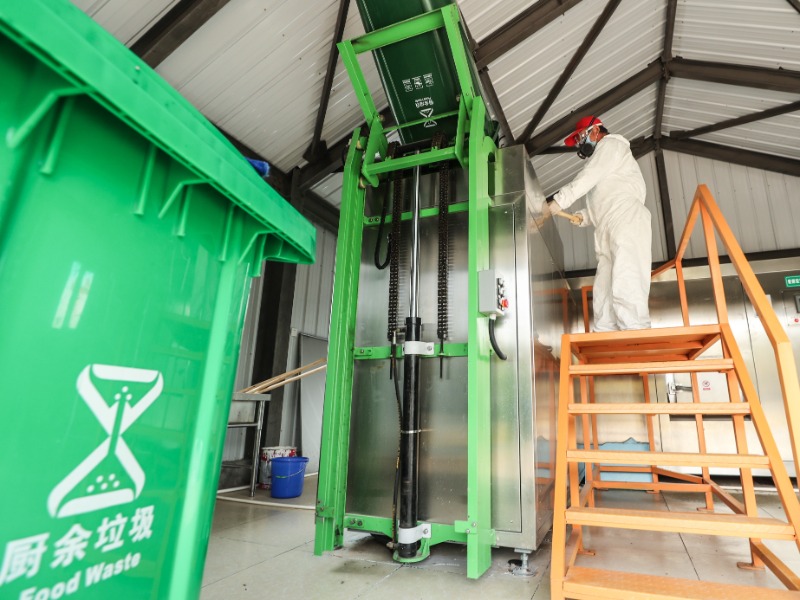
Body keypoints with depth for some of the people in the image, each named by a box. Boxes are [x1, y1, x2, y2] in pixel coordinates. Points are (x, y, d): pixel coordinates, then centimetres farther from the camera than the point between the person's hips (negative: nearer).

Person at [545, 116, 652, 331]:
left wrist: (558, 201, -4)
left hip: (627, 222, -9)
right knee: (604, 293, -4)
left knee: (625, 287, -23)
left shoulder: (610, 144, 13)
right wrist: (583, 217, 13)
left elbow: (587, 178, -4)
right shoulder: (600, 157, 38)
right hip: (611, 233, 9)